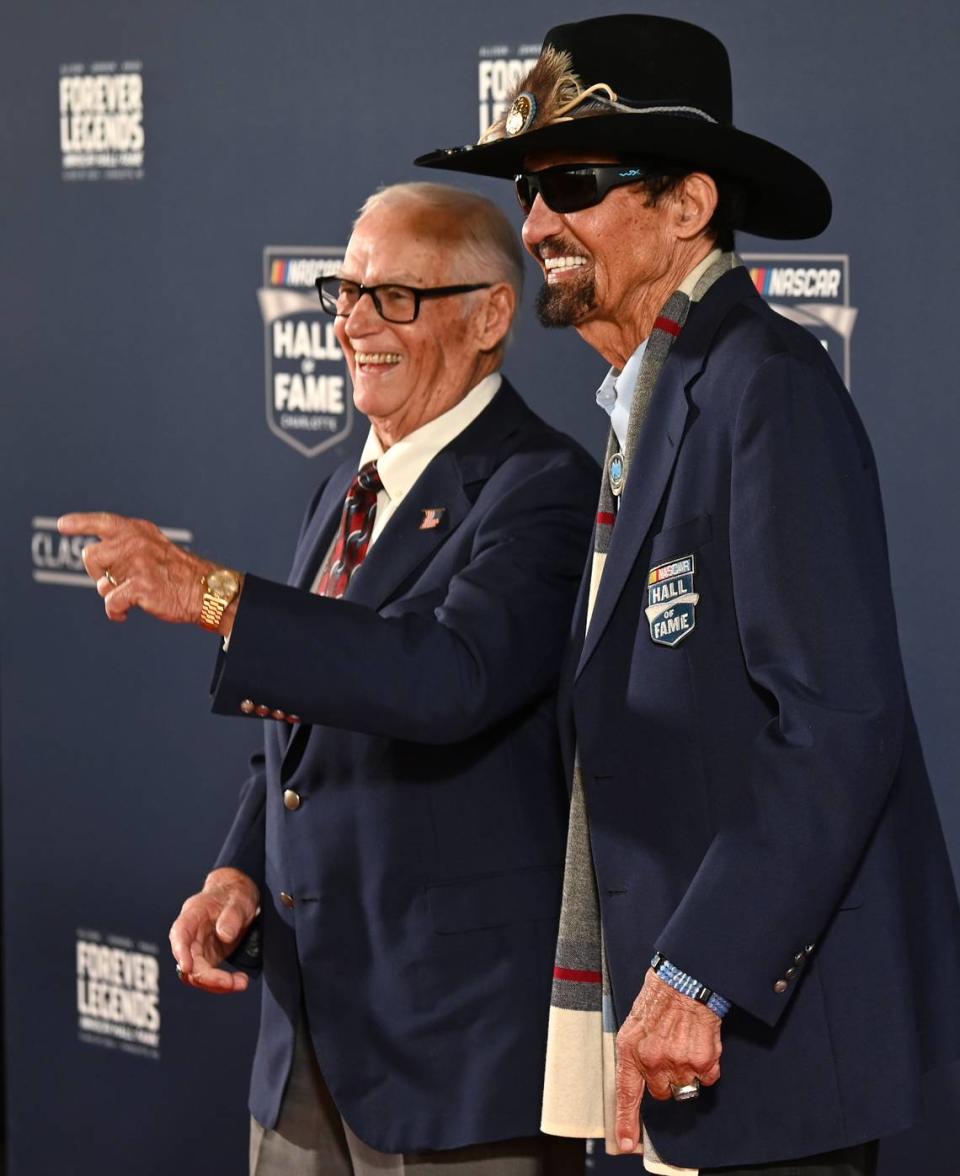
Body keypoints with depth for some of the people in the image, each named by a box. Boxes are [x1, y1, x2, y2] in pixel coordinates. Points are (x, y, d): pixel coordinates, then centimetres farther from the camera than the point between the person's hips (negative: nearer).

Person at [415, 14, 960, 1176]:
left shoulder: (767, 384, -14)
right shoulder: (650, 403, 15)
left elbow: (842, 725, -21)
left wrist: (698, 977, -24)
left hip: (765, 1019, -9)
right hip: (669, 998, 9)